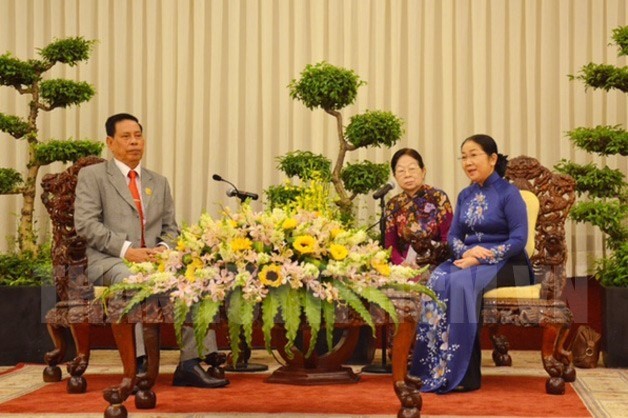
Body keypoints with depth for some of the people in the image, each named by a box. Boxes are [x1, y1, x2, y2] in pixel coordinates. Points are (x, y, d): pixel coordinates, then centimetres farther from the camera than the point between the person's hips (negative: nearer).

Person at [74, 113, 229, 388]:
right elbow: (85, 223, -4)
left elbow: (170, 227, 23)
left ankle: (190, 364, -26)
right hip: (110, 261, -5)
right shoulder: (92, 175, 8)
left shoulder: (159, 182, 25)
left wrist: (164, 248, -3)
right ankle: (142, 364, -38)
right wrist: (126, 250, -15)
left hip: (154, 260, 5)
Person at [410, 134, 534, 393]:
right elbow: (453, 236, 12)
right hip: (470, 260, 6)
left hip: (504, 264, -5)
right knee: (438, 280, -28)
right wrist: (466, 252, -13)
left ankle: (464, 373, -31)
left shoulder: (508, 193, -5)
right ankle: (436, 369, -29)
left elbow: (519, 239, -13)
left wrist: (481, 258, -21)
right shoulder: (465, 196, 14)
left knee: (462, 283, -35)